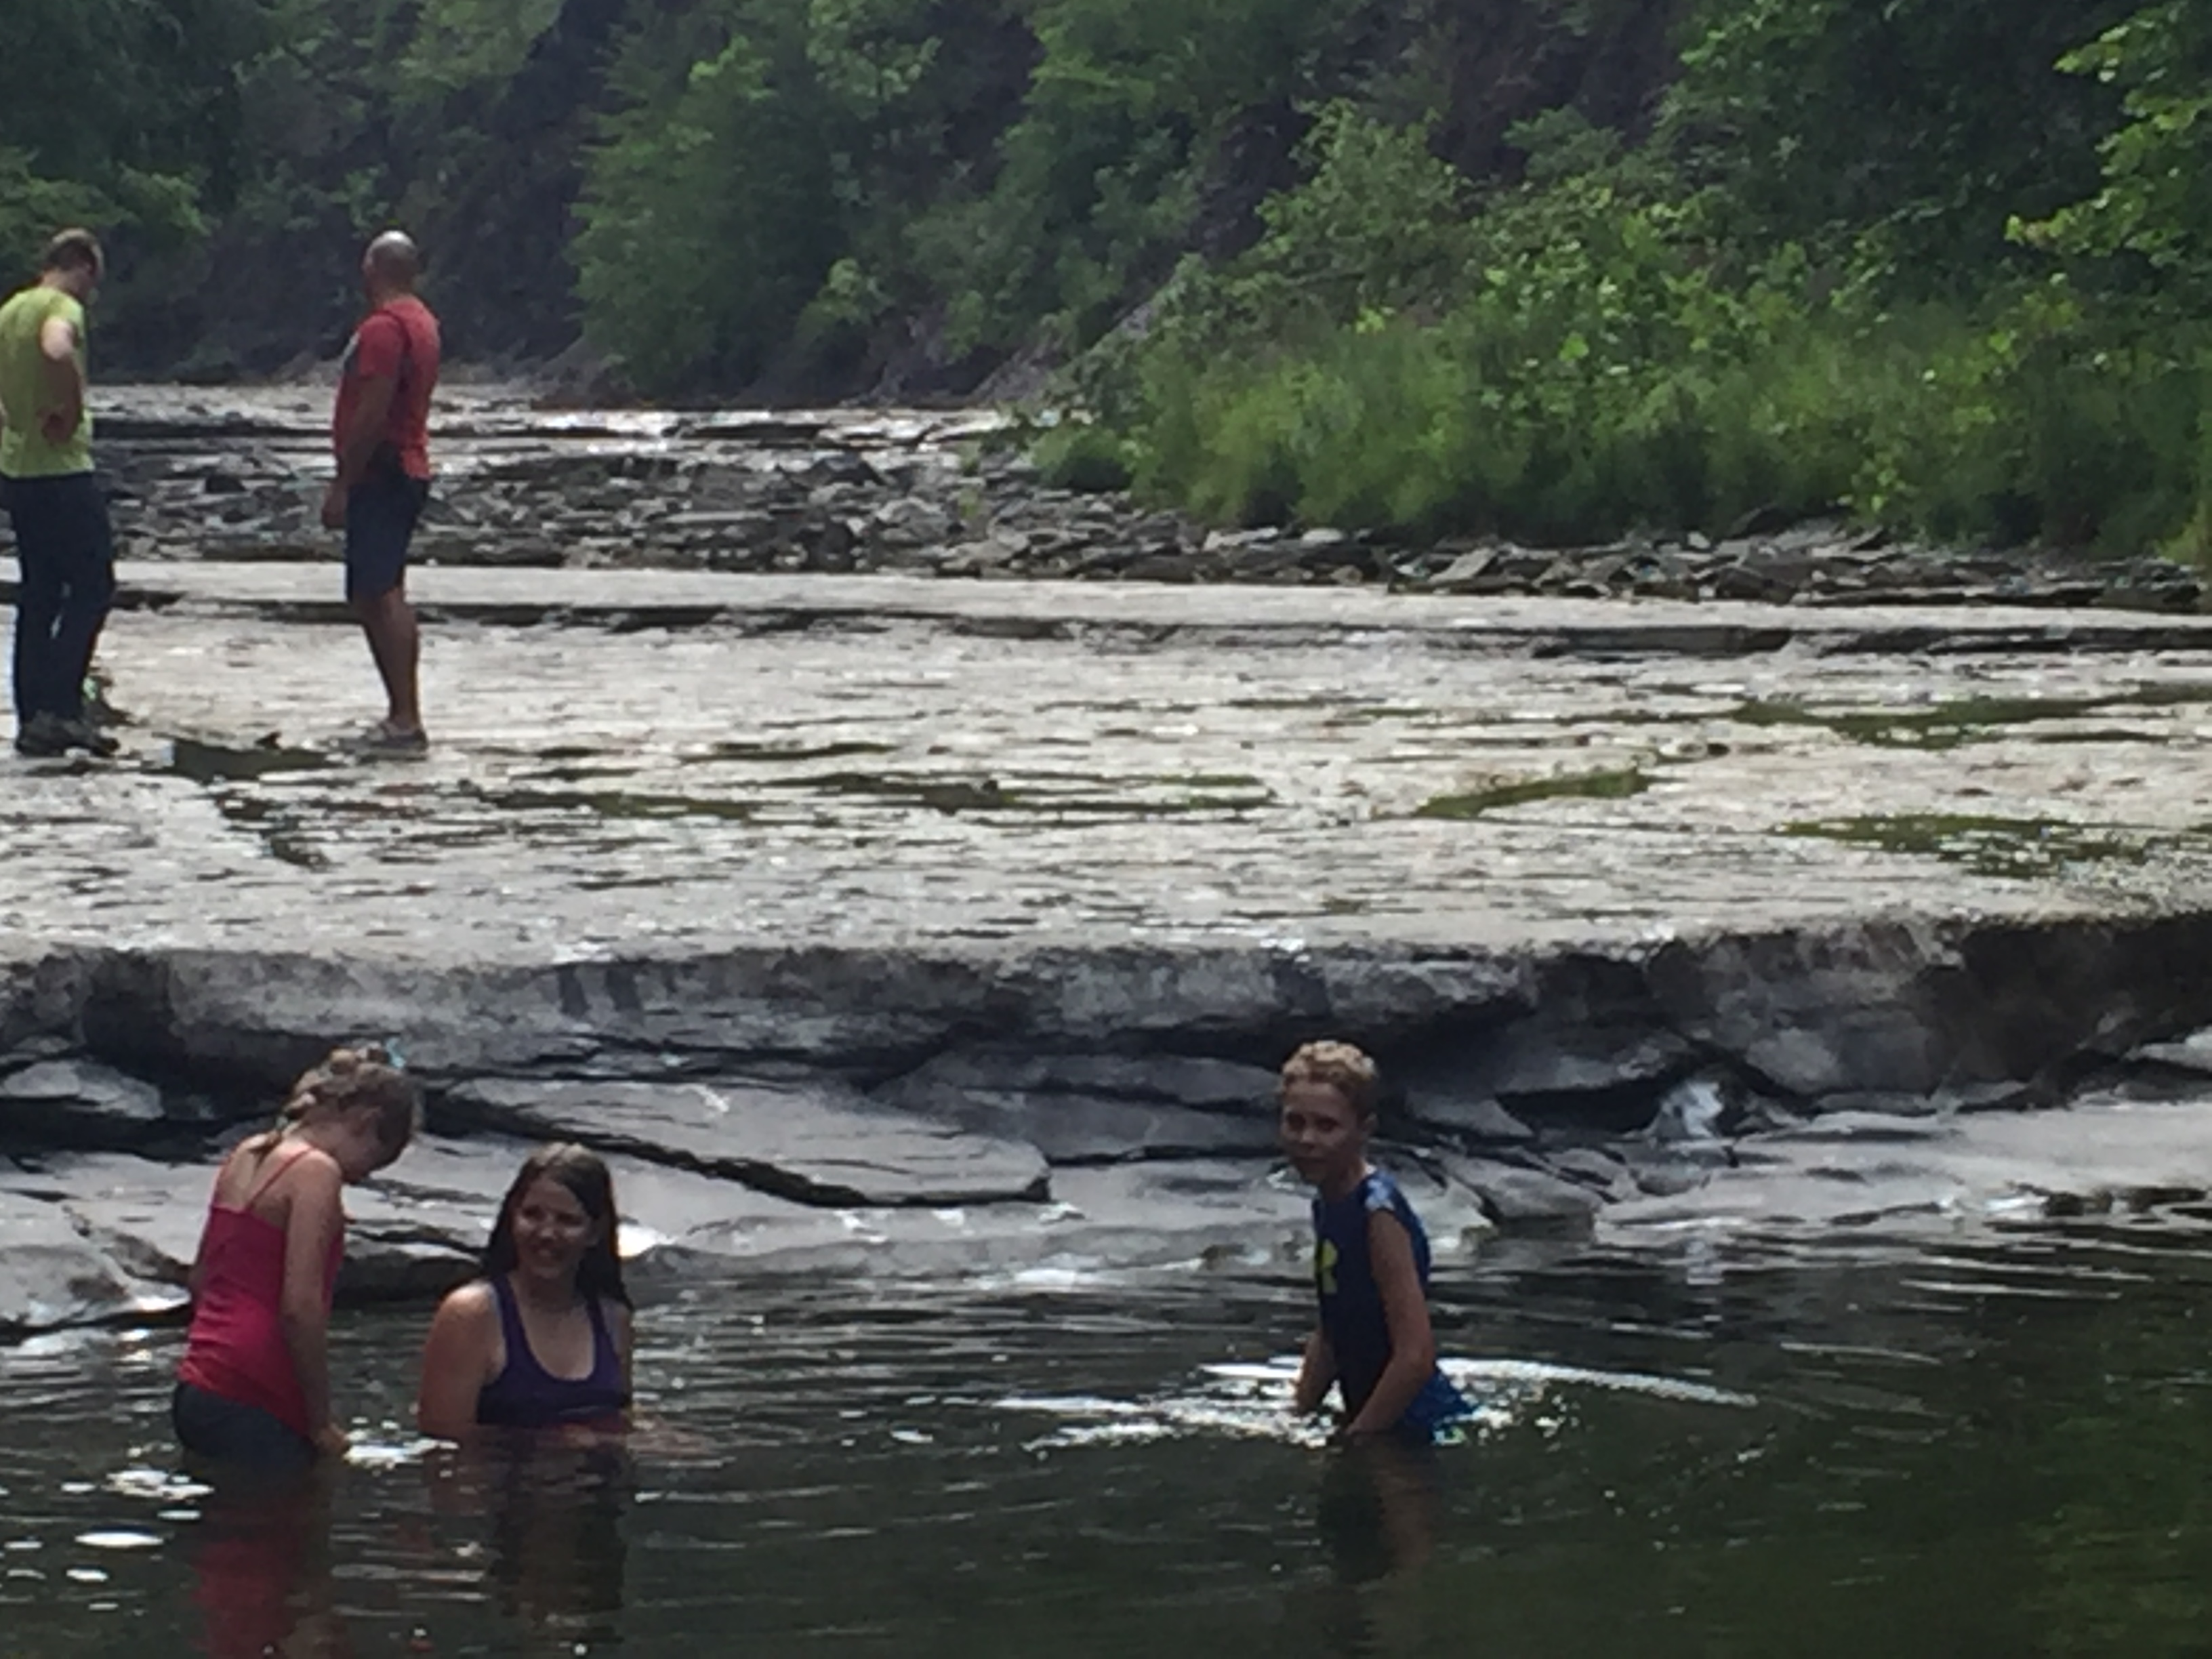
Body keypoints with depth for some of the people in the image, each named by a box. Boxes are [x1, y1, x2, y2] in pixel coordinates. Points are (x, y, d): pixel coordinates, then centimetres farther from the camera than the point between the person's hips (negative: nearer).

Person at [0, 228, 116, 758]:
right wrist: (71, 412, -22)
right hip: (61, 470, -9)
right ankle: (58, 706, -9)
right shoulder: (63, 308, -13)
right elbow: (57, 352, -35)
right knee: (92, 585, -2)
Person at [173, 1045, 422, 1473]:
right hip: (252, 1410, -9)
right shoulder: (317, 1171, -10)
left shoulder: (246, 1155, 16)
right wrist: (322, 1424, -8)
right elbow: (300, 1306, -17)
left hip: (197, 1393, 9)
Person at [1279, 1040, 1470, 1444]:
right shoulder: (1327, 1205, 10)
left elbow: (1416, 1355, -22)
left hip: (1420, 1426, -8)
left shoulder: (1378, 1213, -17)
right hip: (1371, 1418, 8)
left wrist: (1354, 1439, -16)